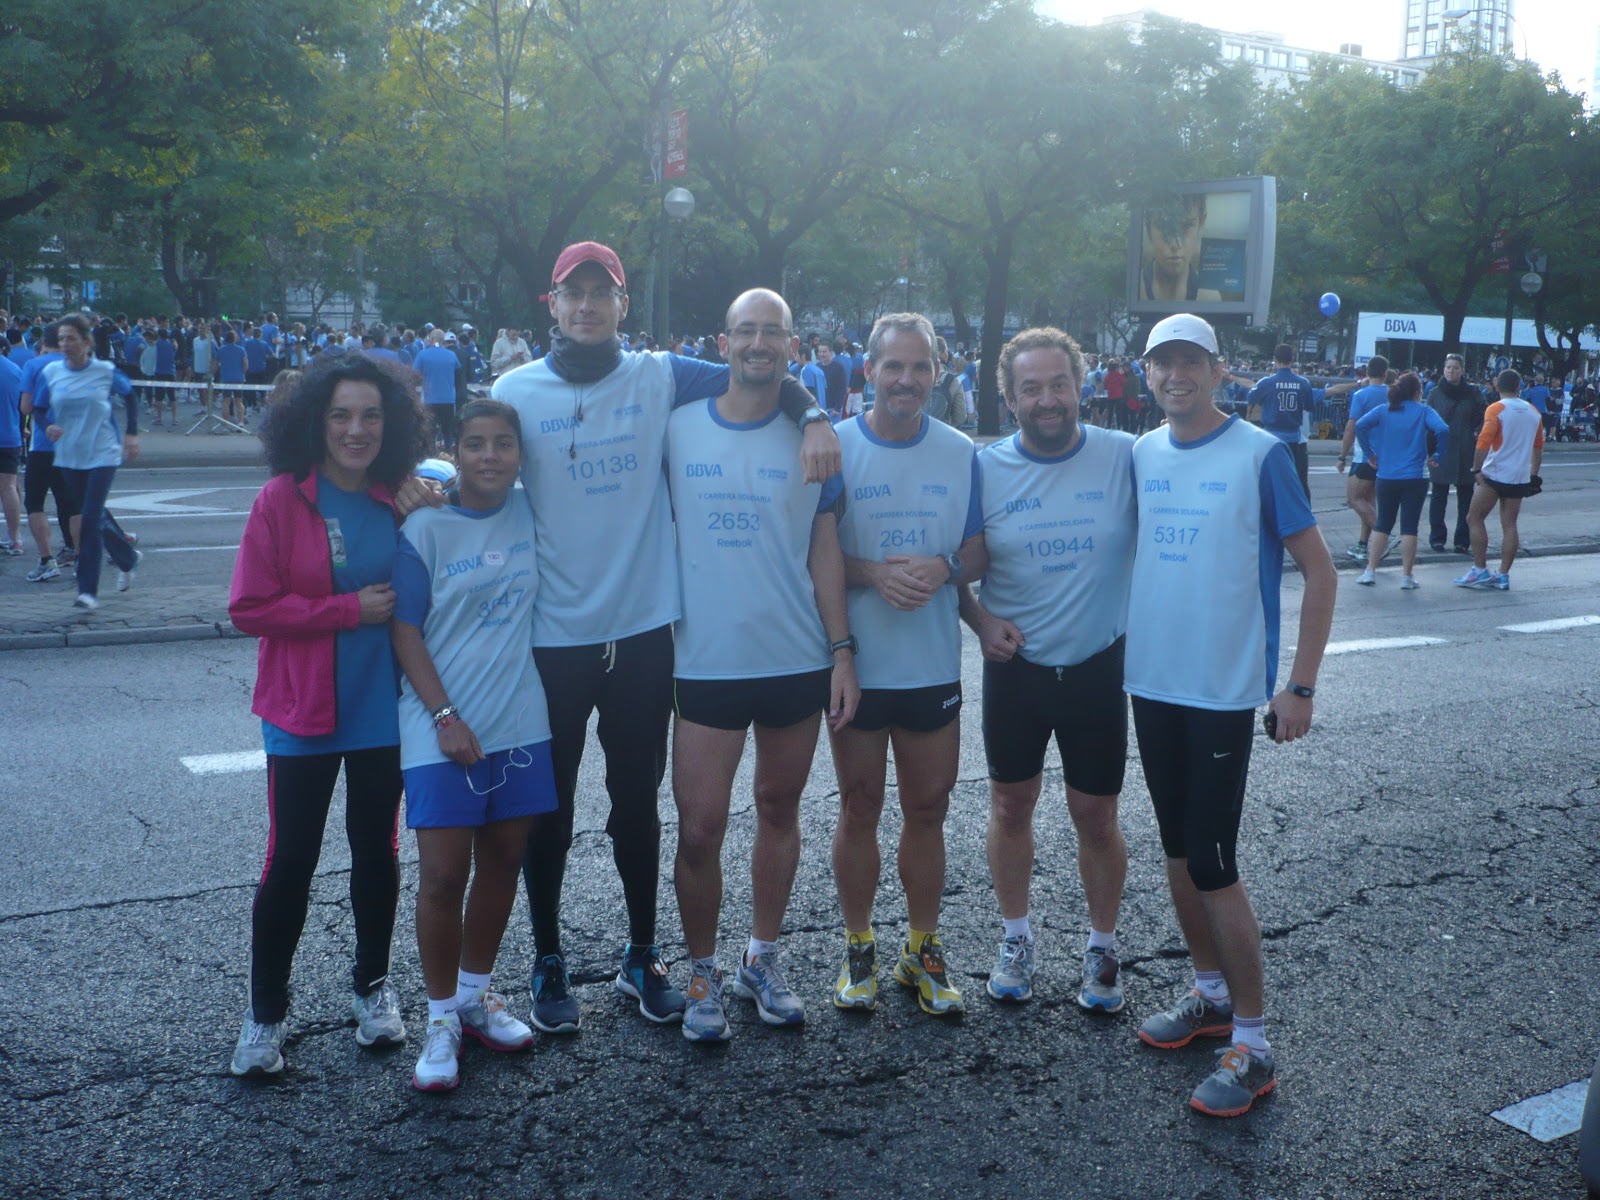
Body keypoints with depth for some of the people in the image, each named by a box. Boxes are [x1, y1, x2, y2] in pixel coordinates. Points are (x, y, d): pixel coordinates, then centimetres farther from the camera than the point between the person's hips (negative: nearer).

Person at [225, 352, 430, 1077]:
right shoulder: (283, 500, -10)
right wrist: (349, 609, -17)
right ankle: (265, 1012, 20)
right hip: (303, 711, -3)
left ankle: (372, 985, 33)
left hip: (384, 709, 3)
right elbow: (249, 608, -13)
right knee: (292, 859, 3)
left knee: (376, 848, 14)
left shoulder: (400, 499, 1)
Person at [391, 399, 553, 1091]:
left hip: (519, 723, 4)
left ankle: (476, 994, 30)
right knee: (443, 876, -4)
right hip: (444, 728, -4)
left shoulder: (529, 516, 4)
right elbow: (406, 632, -7)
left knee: (503, 863, 12)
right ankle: (441, 1017, 13)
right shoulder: (424, 528, -6)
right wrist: (445, 716, -13)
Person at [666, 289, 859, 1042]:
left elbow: (825, 552, 5)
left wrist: (842, 651, 0)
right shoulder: (678, 428, 1)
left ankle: (763, 959, 31)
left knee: (779, 810, 13)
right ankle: (702, 973, 19)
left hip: (798, 663, 1)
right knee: (699, 829, -2)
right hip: (706, 664, -1)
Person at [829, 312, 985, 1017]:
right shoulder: (835, 447, -4)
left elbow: (979, 553, 6)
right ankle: (858, 947, 26)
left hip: (934, 667, 2)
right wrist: (872, 573, -21)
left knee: (927, 812, 10)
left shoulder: (962, 454, 3)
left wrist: (944, 569, -16)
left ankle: (923, 951, 26)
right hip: (856, 663, -2)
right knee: (859, 810, 10)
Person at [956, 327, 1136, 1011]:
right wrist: (980, 620, -10)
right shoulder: (985, 469, -5)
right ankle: (1016, 936, 35)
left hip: (1099, 666, -1)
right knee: (1011, 807, 14)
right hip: (1015, 666, 2)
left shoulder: (1126, 457, -10)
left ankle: (1102, 947, 31)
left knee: (1095, 817, 9)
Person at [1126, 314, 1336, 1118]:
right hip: (1151, 682, 6)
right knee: (1178, 848, 15)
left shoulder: (1259, 455, -9)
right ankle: (1210, 993, 33)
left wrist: (1300, 686, -11)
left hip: (1225, 689, -5)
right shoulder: (1139, 456, 5)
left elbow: (1317, 571, -7)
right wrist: (1120, 649, 8)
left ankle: (1252, 1043, 9)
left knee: (1213, 863, -4)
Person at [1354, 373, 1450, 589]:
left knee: (1382, 525, 12)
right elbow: (1443, 430, -20)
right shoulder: (1423, 411, -3)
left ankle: (1370, 571, 8)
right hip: (1415, 478, -3)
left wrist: (1369, 454, -1)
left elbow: (1360, 426, -10)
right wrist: (1439, 457, -7)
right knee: (1409, 526, 3)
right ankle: (1406, 576, 4)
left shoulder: (1384, 410, 4)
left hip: (1386, 477, 3)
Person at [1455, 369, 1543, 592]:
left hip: (1494, 474, -5)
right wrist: (1534, 475, 24)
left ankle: (1480, 571, -1)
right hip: (1519, 478, 6)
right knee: (1509, 525, 7)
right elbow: (1538, 447, 16)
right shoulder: (1533, 412, 10)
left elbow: (1483, 442, -19)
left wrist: (1477, 469, -13)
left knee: (1474, 519, 3)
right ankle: (1503, 576, 7)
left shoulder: (1496, 409, -8)